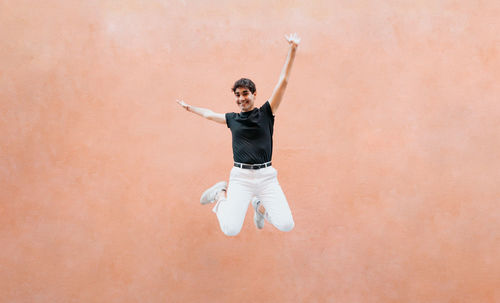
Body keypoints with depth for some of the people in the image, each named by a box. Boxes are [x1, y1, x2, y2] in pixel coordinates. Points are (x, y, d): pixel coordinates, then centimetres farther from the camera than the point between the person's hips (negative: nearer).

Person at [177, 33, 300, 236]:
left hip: (266, 176, 0)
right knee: (230, 229, -14)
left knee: (286, 225, -13)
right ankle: (222, 194, 18)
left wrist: (292, 50, -8)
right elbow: (208, 114, 32)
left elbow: (283, 81, -1)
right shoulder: (233, 119, 12)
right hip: (240, 176, 0)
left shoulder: (266, 113, 5)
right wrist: (189, 107, 46)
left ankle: (260, 206, 20)